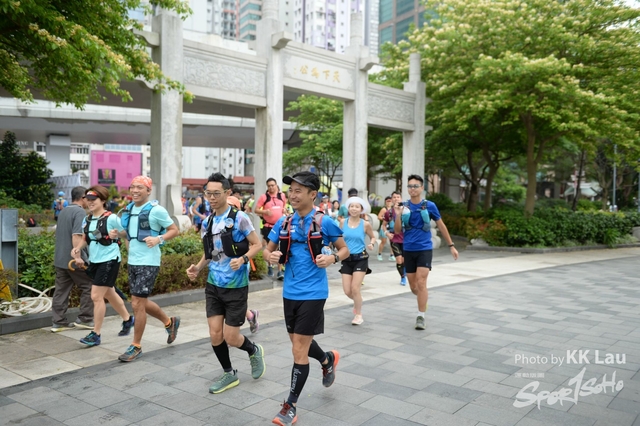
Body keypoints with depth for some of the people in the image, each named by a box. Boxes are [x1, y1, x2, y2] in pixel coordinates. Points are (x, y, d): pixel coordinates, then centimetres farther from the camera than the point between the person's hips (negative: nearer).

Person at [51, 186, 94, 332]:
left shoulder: (63, 212, 15)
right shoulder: (80, 212, -15)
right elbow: (76, 237, -23)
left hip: (60, 258, 9)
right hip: (73, 260, -9)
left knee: (61, 290, 9)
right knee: (88, 287, 4)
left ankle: (59, 322, 12)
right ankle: (85, 319, 7)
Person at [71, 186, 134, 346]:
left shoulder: (111, 218, -15)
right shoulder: (87, 220, 6)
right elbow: (86, 238, 19)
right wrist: (78, 248, 0)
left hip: (109, 261, -8)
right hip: (94, 261, 8)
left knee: (96, 296, -9)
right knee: (110, 294, 19)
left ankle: (96, 334, 3)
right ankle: (128, 319, 40)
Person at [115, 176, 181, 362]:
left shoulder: (156, 210, -12)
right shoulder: (129, 209, 9)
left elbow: (175, 230, -8)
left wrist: (158, 239, -24)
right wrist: (117, 234, 1)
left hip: (148, 262, -8)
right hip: (132, 261, 8)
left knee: (137, 303, -5)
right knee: (141, 302, 16)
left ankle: (136, 346, 11)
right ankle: (170, 322, 38)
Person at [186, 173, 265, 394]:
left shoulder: (239, 218, -13)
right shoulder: (207, 222, 6)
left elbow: (257, 245, -8)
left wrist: (243, 259, -25)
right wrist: (198, 267, 1)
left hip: (236, 286, -5)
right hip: (214, 285, 5)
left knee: (230, 337, 0)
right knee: (215, 334, 4)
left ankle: (254, 351, 32)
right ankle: (229, 374, 26)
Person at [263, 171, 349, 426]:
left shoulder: (324, 222, -9)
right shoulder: (283, 223, 3)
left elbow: (345, 250, 0)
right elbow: (268, 250, 10)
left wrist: (332, 258, -21)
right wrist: (270, 256, -13)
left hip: (313, 293, -5)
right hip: (290, 292, 5)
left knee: (299, 350, -2)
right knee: (299, 343, 19)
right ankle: (328, 359, 51)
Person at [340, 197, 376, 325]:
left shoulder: (365, 224, -6)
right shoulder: (343, 223, -1)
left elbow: (373, 237, 9)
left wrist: (371, 244, -12)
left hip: (361, 258, -3)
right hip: (347, 259, 3)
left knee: (355, 288, -10)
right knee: (347, 291, 2)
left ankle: (359, 315, 12)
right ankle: (358, 303, 38)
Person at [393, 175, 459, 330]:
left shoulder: (430, 206, -5)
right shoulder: (403, 206, -2)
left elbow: (441, 226, 6)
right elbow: (397, 231, -2)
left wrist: (451, 246, 8)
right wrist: (398, 215, -20)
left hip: (424, 249, -2)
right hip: (408, 250, 3)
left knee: (421, 283, -12)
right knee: (413, 286, 12)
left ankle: (421, 317, -1)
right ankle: (424, 297, 45)